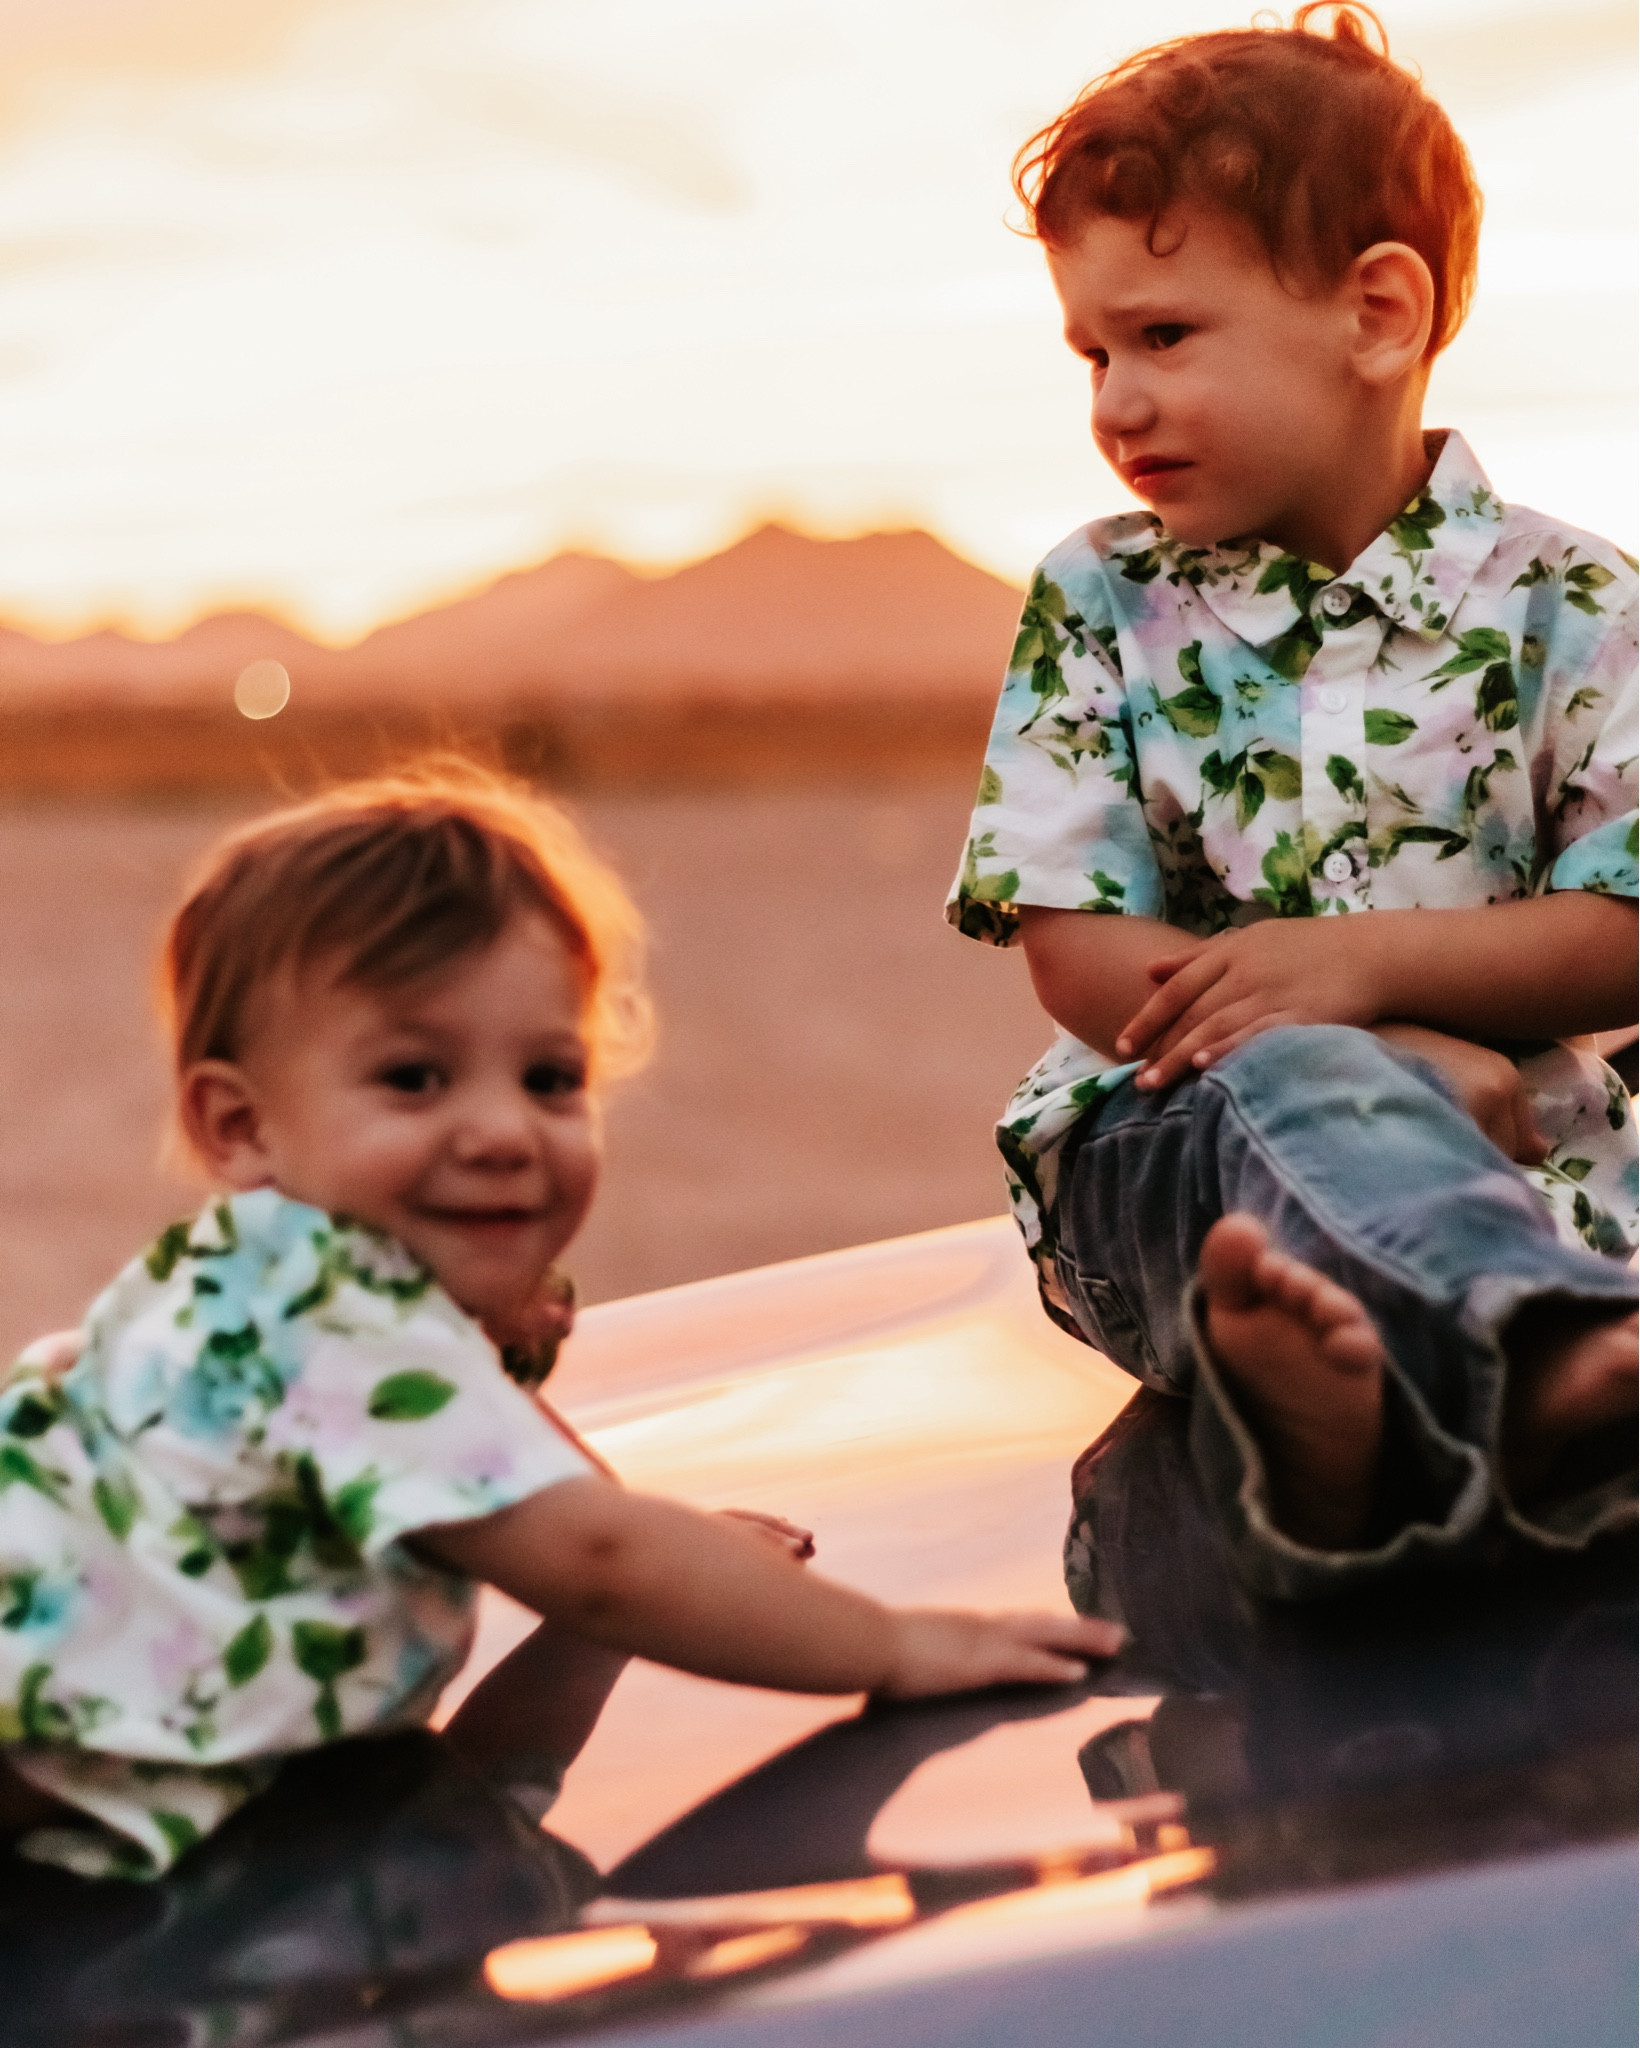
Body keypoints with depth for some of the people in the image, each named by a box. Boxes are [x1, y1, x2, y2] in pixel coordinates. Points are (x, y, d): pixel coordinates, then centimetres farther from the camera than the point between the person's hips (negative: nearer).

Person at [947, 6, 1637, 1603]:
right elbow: (1076, 955, 1)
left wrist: (1360, 958, -17)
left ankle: (1361, 1431, -71)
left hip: (1508, 1144, 1)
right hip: (1165, 1135, -1)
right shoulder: (1099, 607, 8)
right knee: (1305, 1098, -40)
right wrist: (1406, 1069, -12)